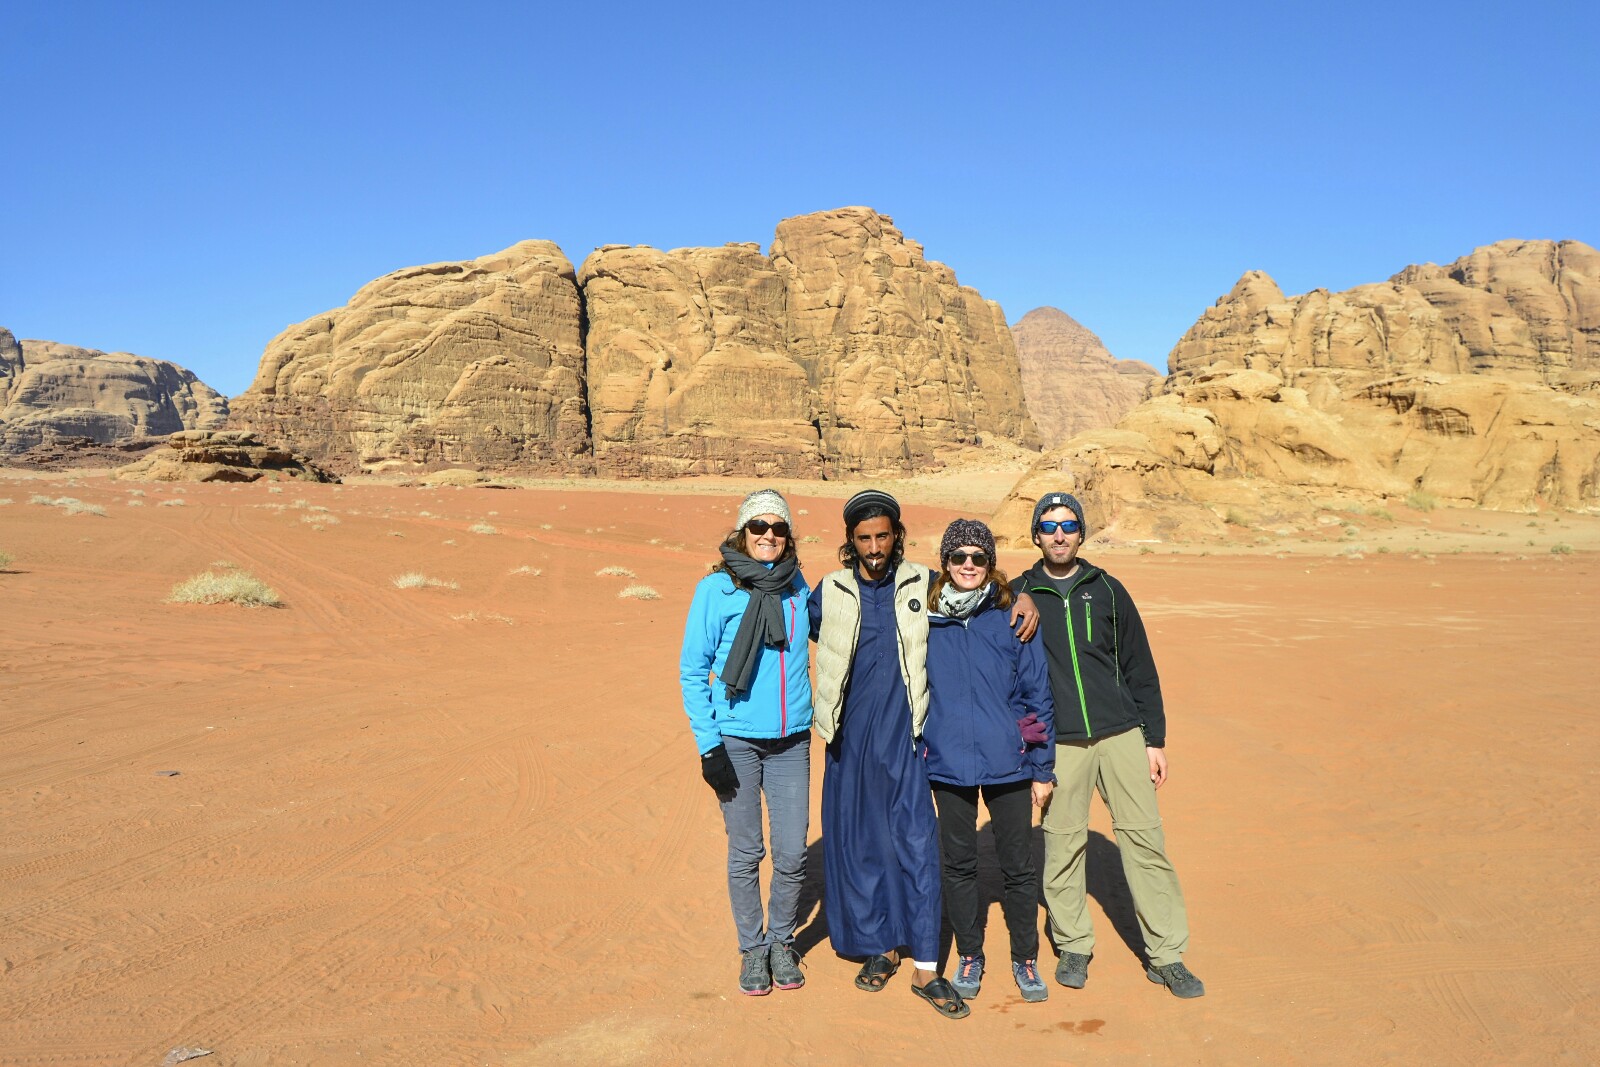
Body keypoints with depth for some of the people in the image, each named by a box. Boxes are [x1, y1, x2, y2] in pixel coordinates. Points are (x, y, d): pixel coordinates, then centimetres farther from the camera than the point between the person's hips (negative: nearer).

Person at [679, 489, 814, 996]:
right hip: (736, 740, -3)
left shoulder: (798, 587, 5)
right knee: (746, 853, 5)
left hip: (791, 740, 3)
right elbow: (692, 672, -3)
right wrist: (708, 745, -8)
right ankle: (752, 947, 27)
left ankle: (782, 940, 28)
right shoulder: (716, 589, -6)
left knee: (792, 853, 3)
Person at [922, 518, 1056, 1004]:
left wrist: (1042, 769, 1)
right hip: (948, 764, 1)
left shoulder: (1013, 618, -4)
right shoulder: (926, 621, 0)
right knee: (958, 864, 12)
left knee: (1018, 866, 8)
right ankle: (968, 956, 31)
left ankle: (1025, 959, 28)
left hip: (1007, 764, -1)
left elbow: (1038, 694, 1)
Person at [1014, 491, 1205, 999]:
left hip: (1121, 735, 1)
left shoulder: (1108, 591, 8)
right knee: (1062, 843, 3)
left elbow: (1140, 668, 11)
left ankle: (1166, 954, 11)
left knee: (1144, 838, 0)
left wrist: (1155, 739, 7)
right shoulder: (1018, 595, 4)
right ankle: (1073, 946, 21)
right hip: (1058, 743, -1)